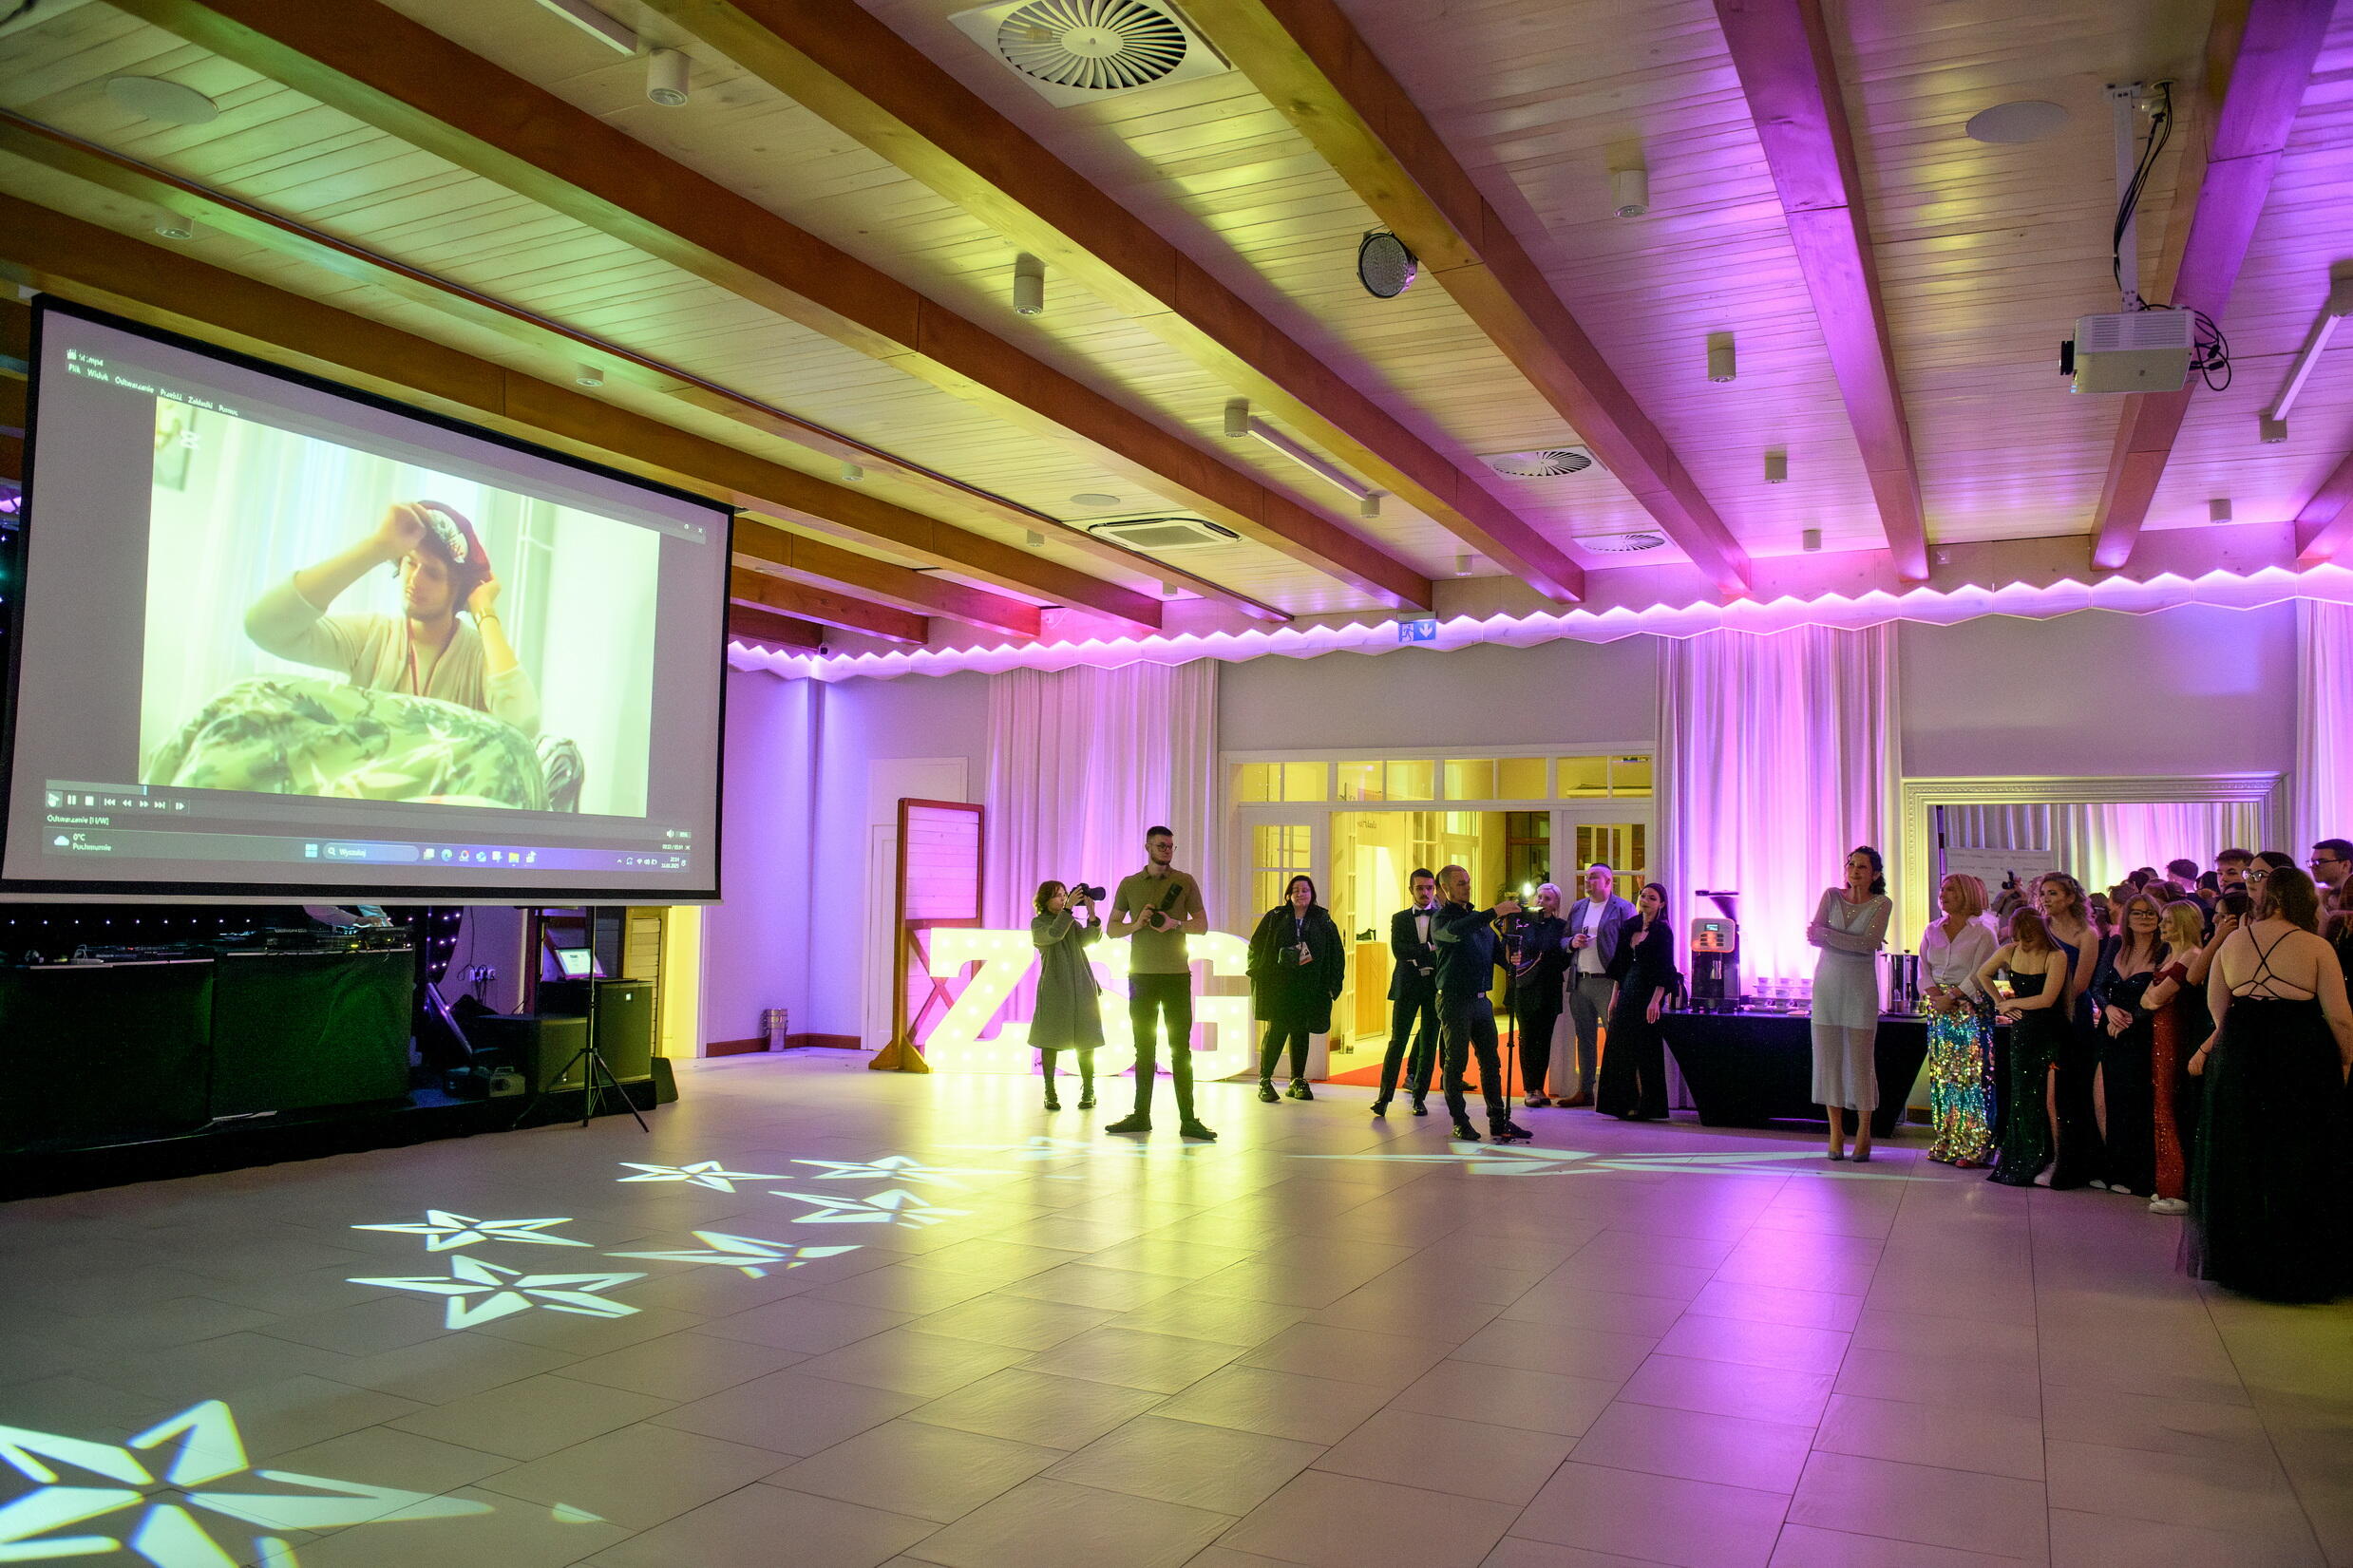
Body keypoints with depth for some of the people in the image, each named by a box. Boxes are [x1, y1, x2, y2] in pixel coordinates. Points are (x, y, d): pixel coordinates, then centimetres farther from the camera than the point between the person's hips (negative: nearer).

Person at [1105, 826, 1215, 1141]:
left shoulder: (1185, 881, 6)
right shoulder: (1129, 884, 10)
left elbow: (1202, 925, 5)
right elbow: (1111, 929, 10)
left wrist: (1175, 924, -13)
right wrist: (1137, 924, -10)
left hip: (1177, 975, -2)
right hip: (1141, 975, 2)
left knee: (1181, 1049, -3)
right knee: (1144, 1049, 8)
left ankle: (1188, 1120, -3)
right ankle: (1141, 1116, 14)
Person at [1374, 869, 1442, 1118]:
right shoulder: (1399, 918, 10)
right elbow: (1398, 950, -6)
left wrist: (1416, 955, -13)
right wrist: (1430, 949, -11)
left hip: (1435, 987, 0)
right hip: (1407, 987, 0)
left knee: (1429, 1045, 4)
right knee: (1397, 1042, -5)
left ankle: (1419, 1097, 12)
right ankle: (1384, 1096, -3)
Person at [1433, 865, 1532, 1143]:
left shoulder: (1479, 918, 19)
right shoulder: (1442, 919, -4)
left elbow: (1496, 952, 19)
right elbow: (1455, 932, -28)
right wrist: (1495, 912, -34)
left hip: (1481, 999, 7)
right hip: (1454, 1000, -6)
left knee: (1491, 1062, 7)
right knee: (1456, 1063, 0)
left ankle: (1499, 1120, 11)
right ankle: (1460, 1123, 7)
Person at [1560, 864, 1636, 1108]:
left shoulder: (1623, 909, -3)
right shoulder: (1578, 908, 16)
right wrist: (1572, 942, -2)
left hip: (1608, 983, -6)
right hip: (1580, 983, 6)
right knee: (1584, 1038, 11)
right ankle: (1584, 1090, 17)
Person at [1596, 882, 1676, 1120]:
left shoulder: (1663, 931, -8)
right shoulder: (1632, 926, 12)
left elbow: (1664, 969, -13)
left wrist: (1655, 1001, -21)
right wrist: (1615, 996, 12)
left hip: (1648, 993, -7)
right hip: (1628, 992, 7)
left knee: (1644, 1049, -3)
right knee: (1621, 1046, 7)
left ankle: (1646, 1105, 5)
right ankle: (1625, 1103, 14)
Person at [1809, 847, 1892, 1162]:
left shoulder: (1881, 905, 1)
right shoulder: (1831, 896, 6)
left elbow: (1870, 943, -14)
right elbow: (1814, 935, -7)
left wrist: (1828, 935, -14)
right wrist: (1854, 941, -15)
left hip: (1860, 987, -2)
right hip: (1827, 983, 2)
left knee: (1861, 1058, -2)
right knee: (1828, 1055, 1)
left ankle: (1864, 1130, 9)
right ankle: (1836, 1130, 8)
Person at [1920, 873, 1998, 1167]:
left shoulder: (1983, 933, -3)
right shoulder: (1932, 930, 12)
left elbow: (1979, 975, -9)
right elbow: (1924, 967, 8)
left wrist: (1952, 997, -15)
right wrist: (1935, 995, -8)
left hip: (1972, 1008, -5)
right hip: (1939, 1010, 5)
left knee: (1973, 1076, -6)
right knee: (1942, 1076, 6)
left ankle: (1974, 1148, -4)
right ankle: (1946, 1144, 11)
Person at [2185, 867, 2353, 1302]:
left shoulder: (2233, 941, 3)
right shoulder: (2315, 947, -7)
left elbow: (2217, 1006, 8)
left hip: (2239, 1058, 3)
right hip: (2303, 1062, -3)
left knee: (2239, 1162, 13)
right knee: (2296, 1166, 6)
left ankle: (2239, 1261, 21)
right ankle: (2297, 1267, 11)